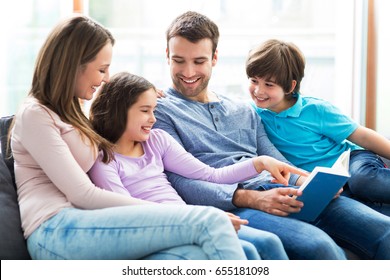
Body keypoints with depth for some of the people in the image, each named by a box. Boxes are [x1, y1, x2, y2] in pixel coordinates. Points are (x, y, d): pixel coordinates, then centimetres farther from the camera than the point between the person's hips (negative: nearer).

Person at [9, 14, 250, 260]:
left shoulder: (71, 112, 28)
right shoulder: (34, 114, 0)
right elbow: (82, 194, -9)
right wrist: (162, 213, -8)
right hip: (56, 231, -8)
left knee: (195, 256, -27)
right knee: (209, 221, -25)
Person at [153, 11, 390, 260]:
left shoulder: (244, 111, 26)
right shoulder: (160, 111, 7)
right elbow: (180, 183, -6)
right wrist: (251, 198, -19)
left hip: (279, 193, 6)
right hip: (230, 208, -6)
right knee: (319, 246, -34)